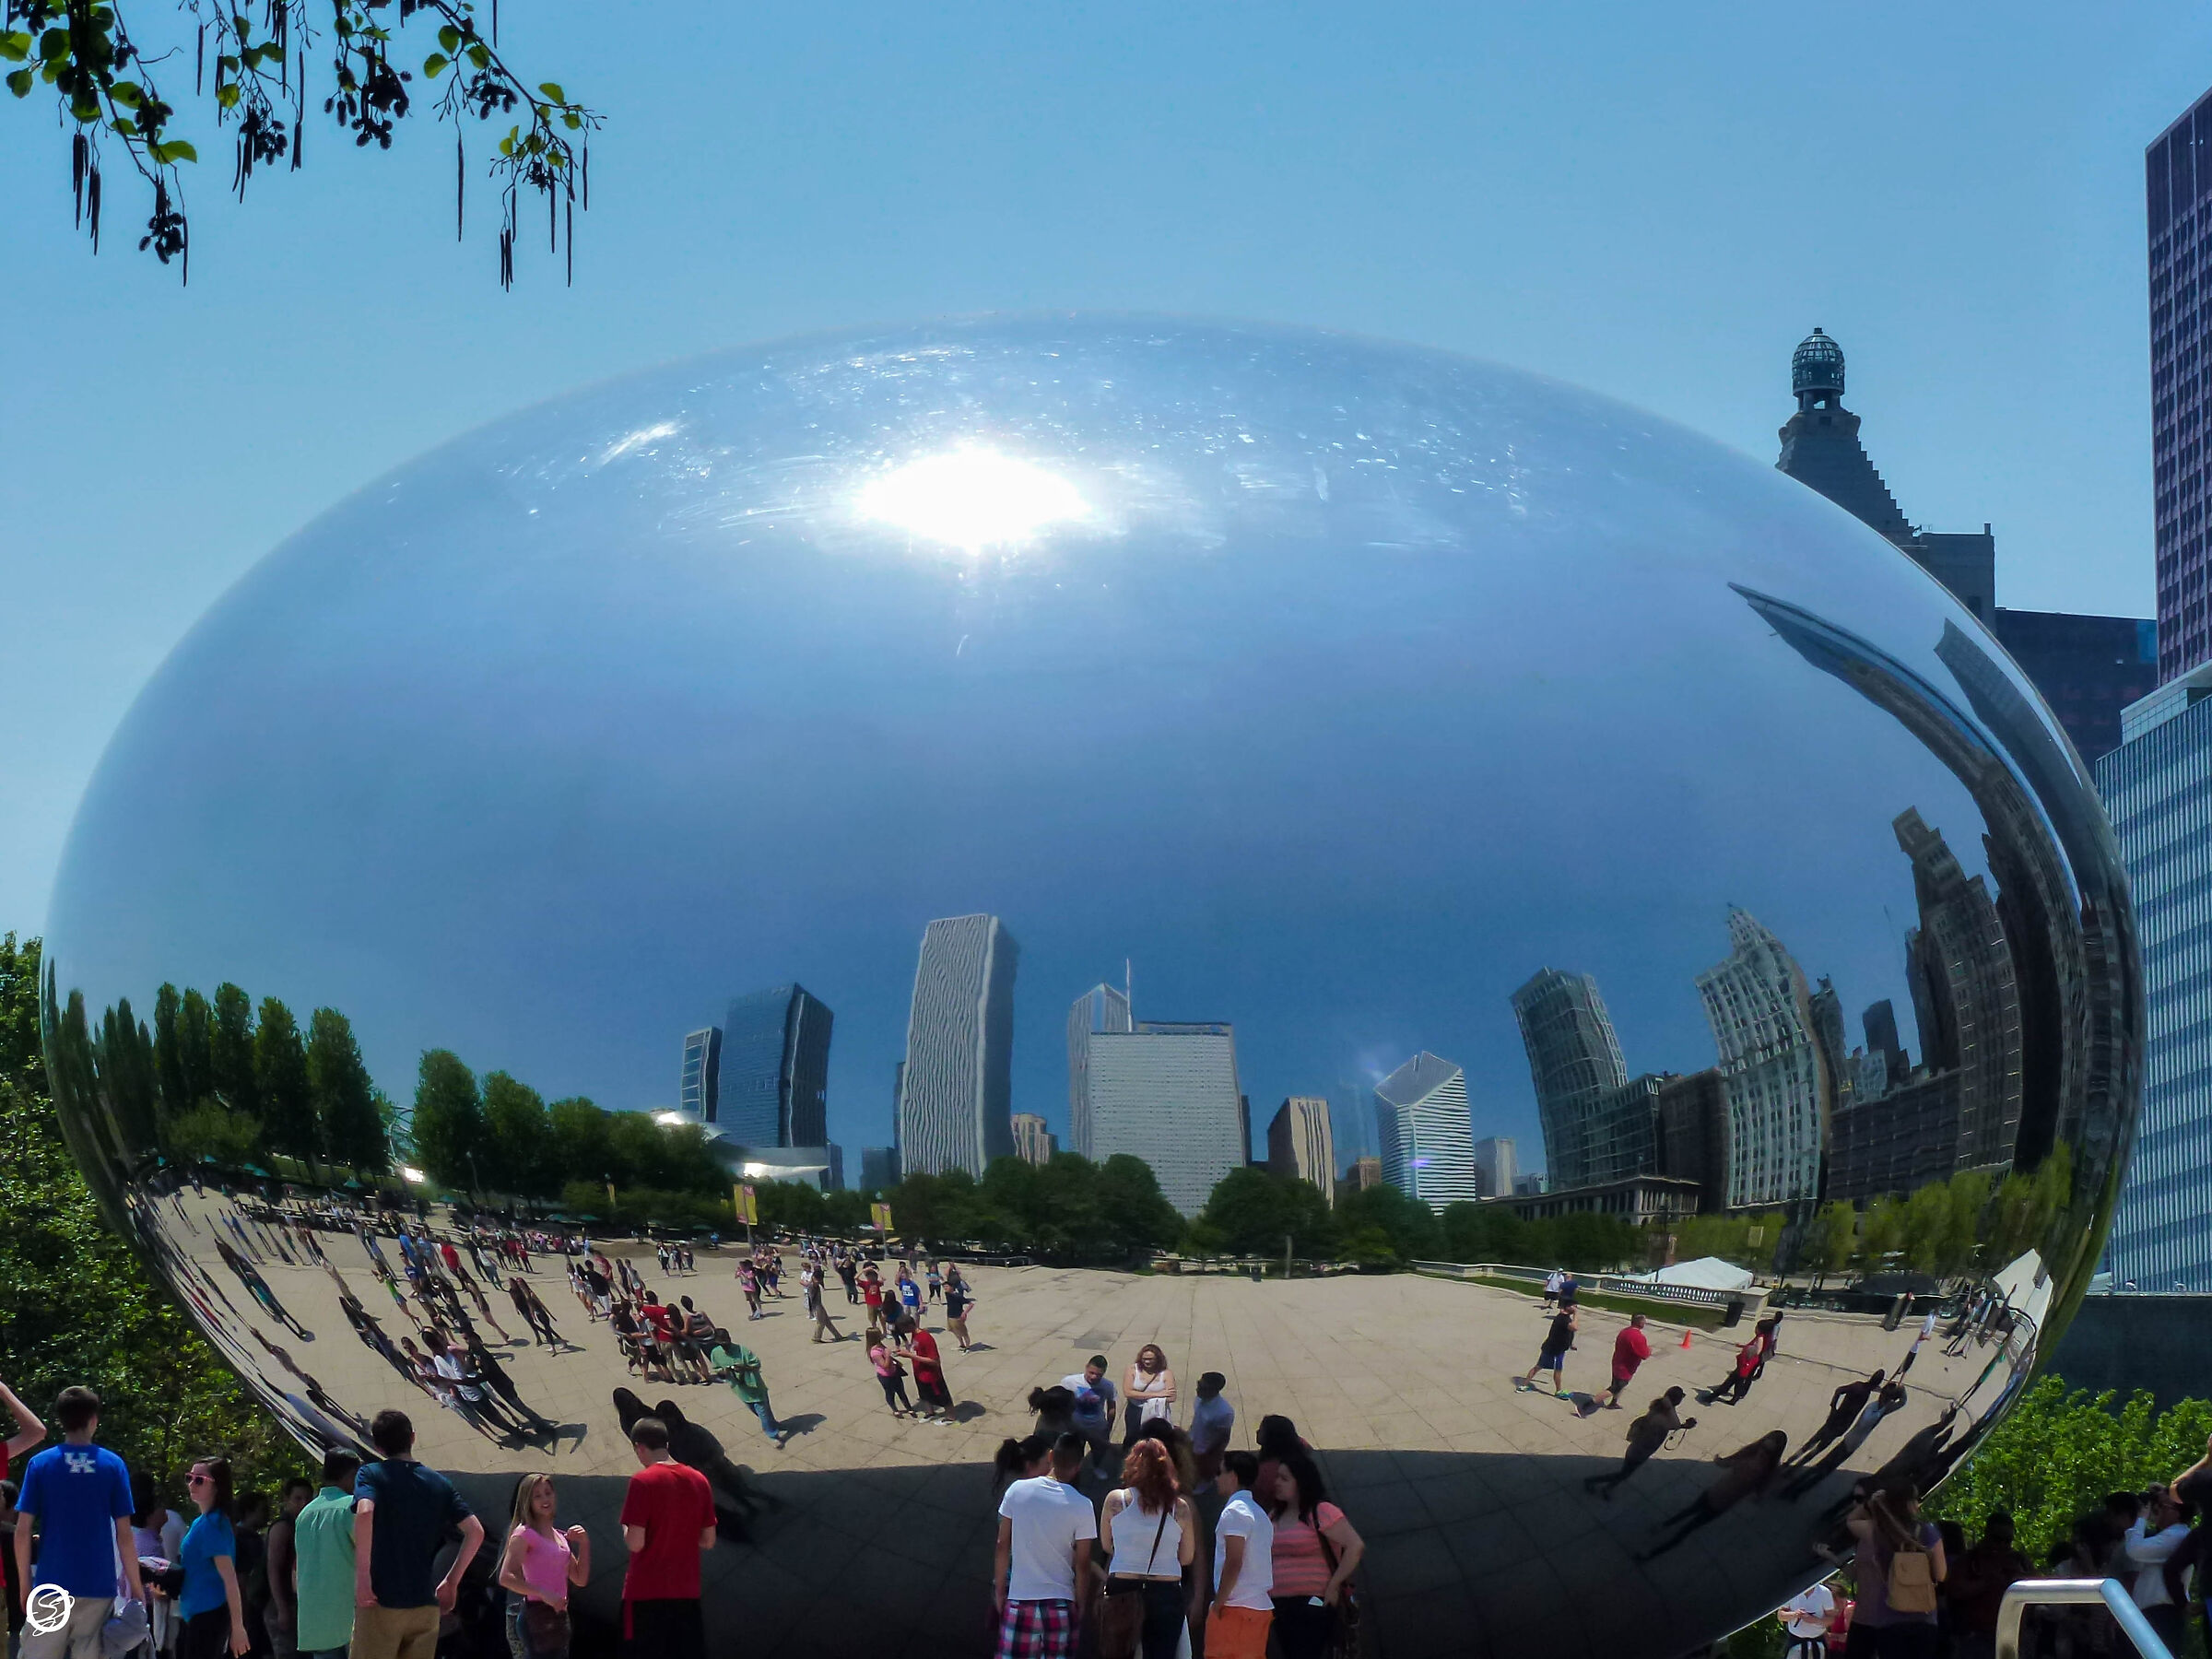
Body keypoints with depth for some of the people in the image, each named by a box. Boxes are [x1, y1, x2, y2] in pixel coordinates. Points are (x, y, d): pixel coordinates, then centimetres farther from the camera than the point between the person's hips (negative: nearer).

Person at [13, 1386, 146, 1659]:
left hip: (51, 1586, 0)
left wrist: (24, 1582, 8)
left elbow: (23, 1531, -3)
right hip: (97, 1586, 1)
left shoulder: (40, 1464, -1)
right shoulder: (112, 1465, -1)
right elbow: (124, 1535, -2)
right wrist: (136, 1586, 6)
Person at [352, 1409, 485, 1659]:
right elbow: (475, 1531, 5)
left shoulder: (370, 1474, 1)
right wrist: (452, 1581, 12)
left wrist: (362, 1575, -19)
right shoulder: (439, 1483, 12)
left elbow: (365, 1512, -21)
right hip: (425, 1604, 4)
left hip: (380, 1602, -4)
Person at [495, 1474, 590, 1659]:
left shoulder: (560, 1537, 16)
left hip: (558, 1615, 8)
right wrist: (543, 1593, -27)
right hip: (534, 1614, -8)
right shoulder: (524, 1534, -7)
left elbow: (580, 1579, 18)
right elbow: (506, 1578, -19)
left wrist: (584, 1544, 6)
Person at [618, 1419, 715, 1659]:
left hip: (647, 1593, -5)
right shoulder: (699, 1481, 7)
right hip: (688, 1592, 5)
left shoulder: (643, 1481, -11)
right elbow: (708, 1541, 10)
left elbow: (635, 1543, -15)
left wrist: (626, 1532, 5)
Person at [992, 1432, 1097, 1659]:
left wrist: (999, 1592, 12)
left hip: (1019, 1602, 1)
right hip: (1060, 1604, -1)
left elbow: (1002, 1547, 2)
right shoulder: (1081, 1506, -10)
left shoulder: (1017, 1491, -4)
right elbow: (1082, 1566, -6)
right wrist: (1081, 1605, 7)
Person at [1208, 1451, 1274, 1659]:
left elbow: (1233, 1563, -17)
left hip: (1236, 1609, -9)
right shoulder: (1260, 1513, 19)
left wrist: (1218, 1603, -11)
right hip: (1262, 1607, 9)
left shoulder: (1235, 1511, -9)